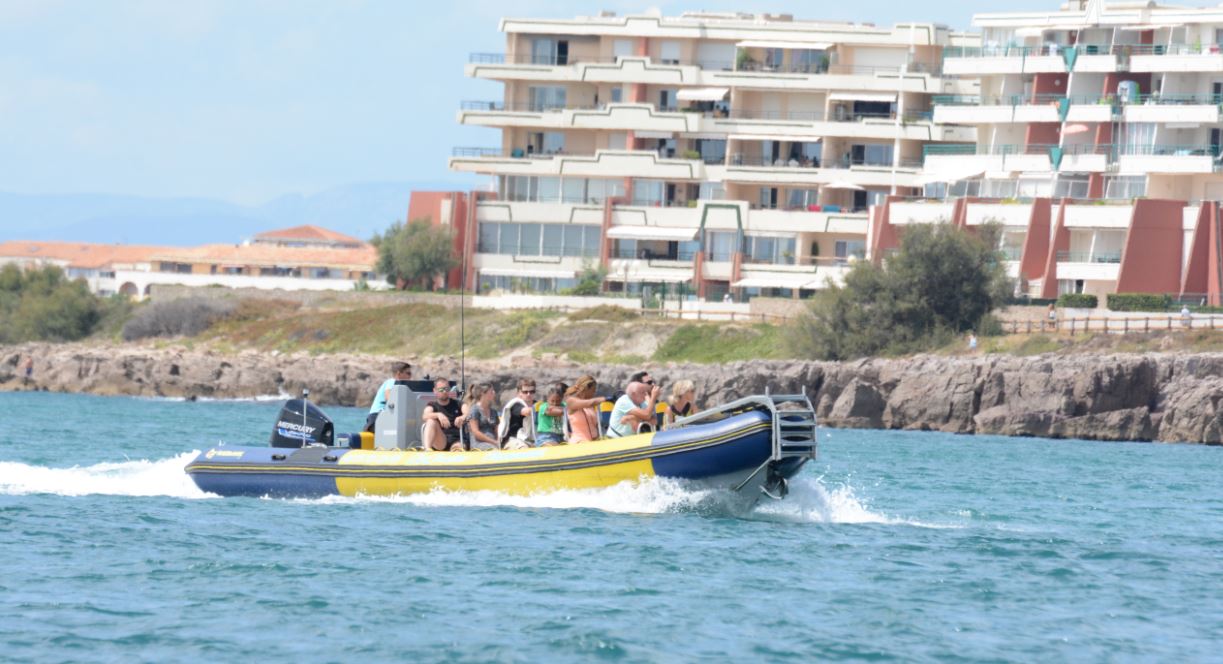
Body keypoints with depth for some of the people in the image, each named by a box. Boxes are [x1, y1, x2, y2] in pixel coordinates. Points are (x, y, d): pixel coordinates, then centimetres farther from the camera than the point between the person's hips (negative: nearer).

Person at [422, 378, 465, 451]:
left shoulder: (457, 404, 16)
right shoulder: (432, 405, 13)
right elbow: (425, 416, -11)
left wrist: (462, 418, -29)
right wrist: (438, 415, -33)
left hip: (456, 441, 0)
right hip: (440, 442, 0)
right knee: (431, 421, -26)